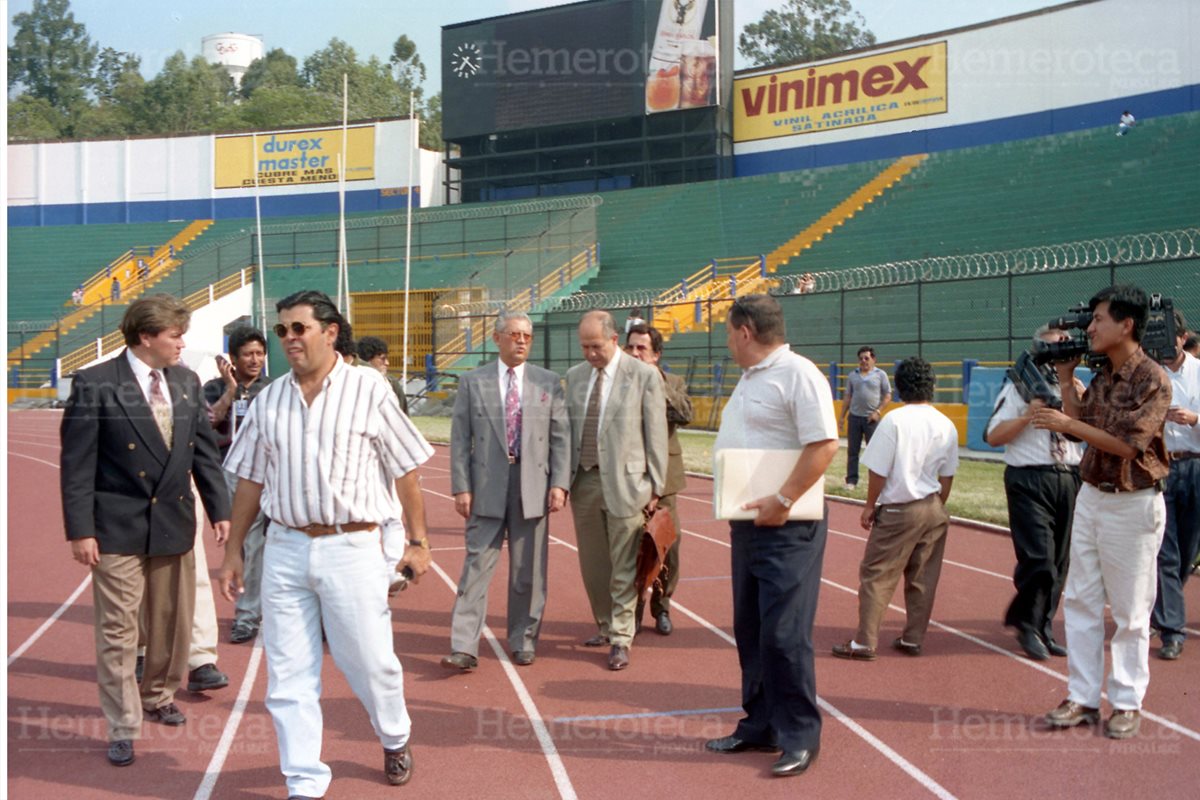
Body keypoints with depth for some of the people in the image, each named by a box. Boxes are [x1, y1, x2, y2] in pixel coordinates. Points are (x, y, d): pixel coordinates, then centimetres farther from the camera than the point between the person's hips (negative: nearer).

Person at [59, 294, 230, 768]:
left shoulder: (186, 382, 5)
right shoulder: (95, 384, -10)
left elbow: (205, 450, 9)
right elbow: (76, 463, -10)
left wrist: (219, 509, 5)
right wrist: (80, 529, -14)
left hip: (174, 521, 5)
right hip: (118, 528, -5)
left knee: (173, 620, 15)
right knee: (117, 629, 1)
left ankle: (158, 696, 37)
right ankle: (123, 728, 12)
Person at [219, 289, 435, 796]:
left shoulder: (369, 394, -4)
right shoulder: (268, 401, 7)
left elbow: (406, 473, 0)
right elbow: (250, 481, 13)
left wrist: (418, 542, -1)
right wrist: (233, 551, 12)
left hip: (352, 548, -3)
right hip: (284, 549, 4)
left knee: (368, 661, 6)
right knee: (288, 674, 5)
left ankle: (395, 740, 35)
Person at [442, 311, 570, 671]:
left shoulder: (548, 382, 6)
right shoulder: (472, 382, 4)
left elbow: (561, 437, 4)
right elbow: (460, 439, 2)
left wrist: (559, 483, -4)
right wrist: (461, 487, -6)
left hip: (532, 486, 1)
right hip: (486, 487, -1)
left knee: (528, 570, 8)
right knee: (477, 564, -3)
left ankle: (523, 641, 21)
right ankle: (464, 647, -2)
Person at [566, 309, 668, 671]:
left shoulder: (644, 375, -4)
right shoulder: (574, 376, 10)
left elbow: (656, 434, -3)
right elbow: (568, 428, 14)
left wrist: (656, 486, -5)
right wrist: (563, 478, 9)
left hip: (624, 482, -5)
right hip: (584, 480, 5)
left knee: (623, 567, -1)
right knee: (592, 563, 13)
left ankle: (620, 639, 8)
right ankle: (606, 626, 30)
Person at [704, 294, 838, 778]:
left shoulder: (797, 374, -13)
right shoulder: (750, 378, 16)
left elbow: (824, 445, -21)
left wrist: (781, 501, -23)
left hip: (786, 525, -10)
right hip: (747, 522, 10)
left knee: (784, 633, -6)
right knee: (750, 629, 14)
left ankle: (800, 737, 6)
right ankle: (759, 726, 26)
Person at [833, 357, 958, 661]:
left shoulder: (894, 420, -14)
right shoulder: (946, 426, 2)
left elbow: (878, 471, -12)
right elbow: (947, 477, 9)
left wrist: (870, 506, 0)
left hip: (898, 511, -5)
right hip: (933, 510, 5)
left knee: (877, 576, 1)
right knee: (922, 578, 13)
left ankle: (864, 642, 1)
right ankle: (913, 639, 20)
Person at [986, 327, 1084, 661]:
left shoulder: (1074, 389, 15)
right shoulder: (1019, 388, 1)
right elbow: (994, 436, -5)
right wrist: (1030, 414, -16)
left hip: (1070, 480, 5)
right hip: (1030, 480, -5)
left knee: (1058, 563, 9)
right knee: (1038, 559, -11)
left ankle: (1043, 630, 23)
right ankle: (1028, 626, 9)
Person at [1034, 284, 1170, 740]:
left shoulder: (1153, 380, -15)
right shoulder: (1101, 377, 8)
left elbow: (1126, 444, -21)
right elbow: (1081, 428, 14)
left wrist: (1067, 424, -22)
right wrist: (1065, 381, 8)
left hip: (1132, 505, -7)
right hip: (1091, 497, 8)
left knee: (1130, 611, 4)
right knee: (1080, 601, 9)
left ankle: (1127, 704, 16)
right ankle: (1083, 699, 18)